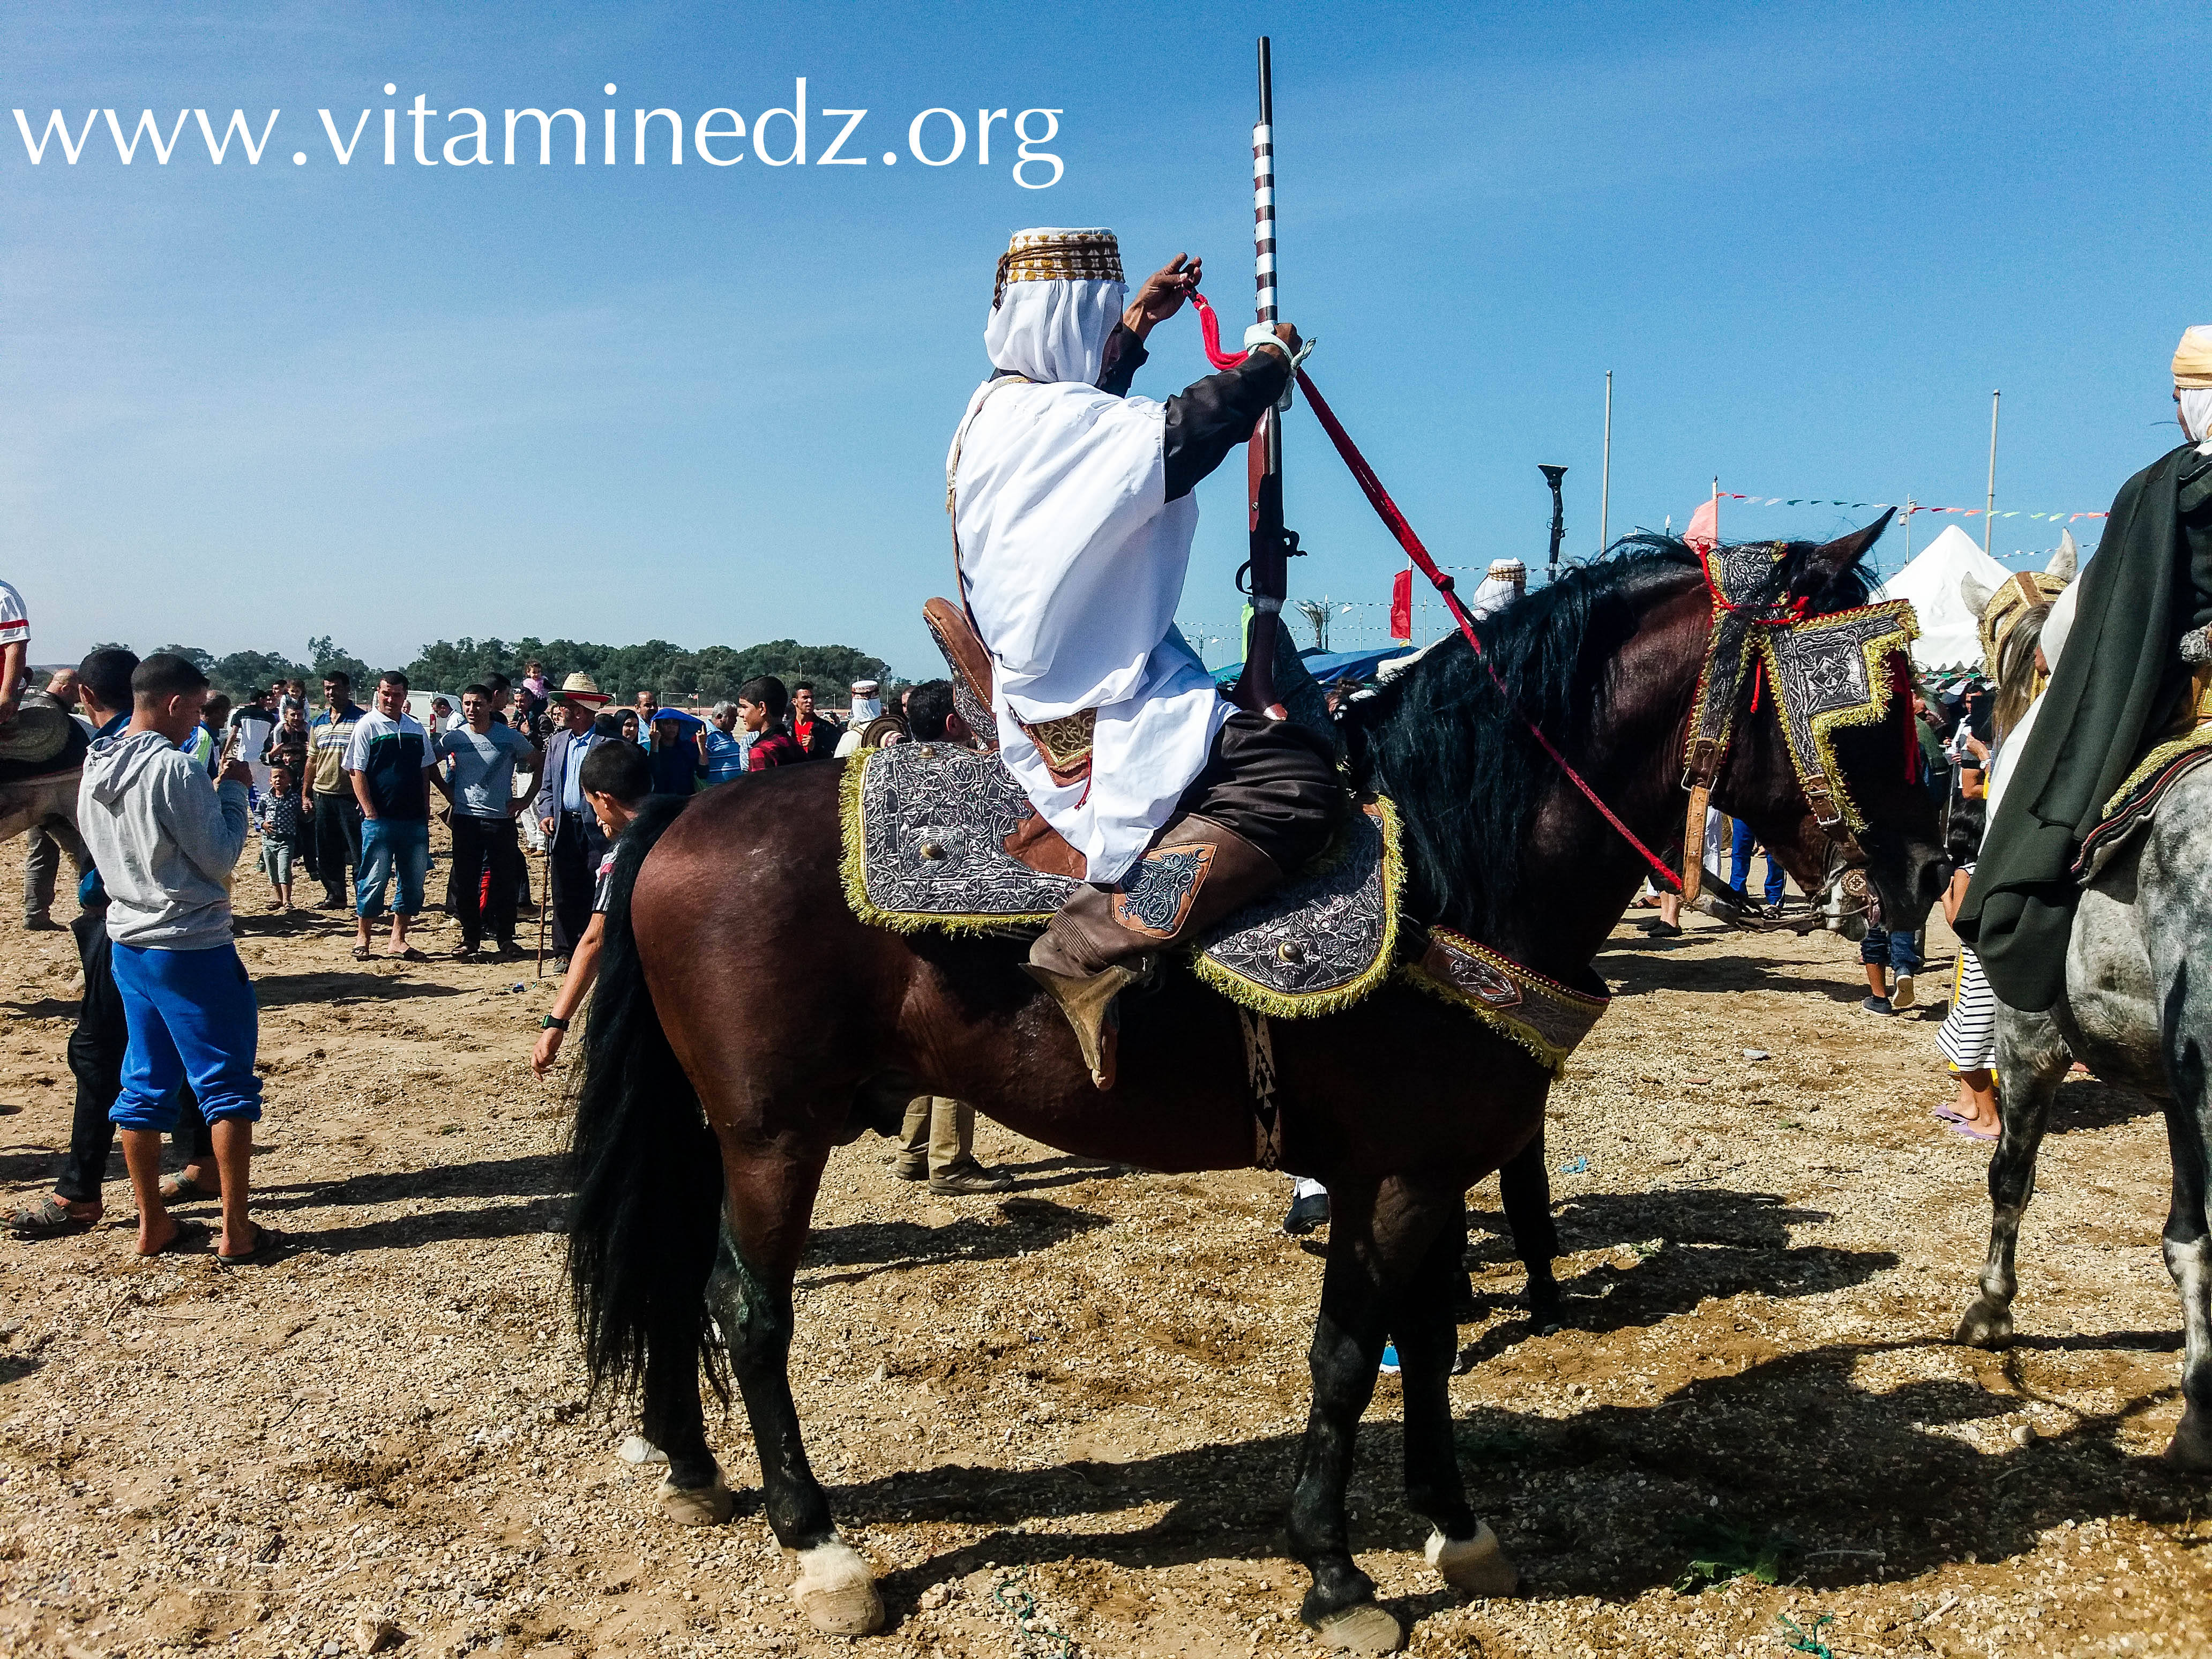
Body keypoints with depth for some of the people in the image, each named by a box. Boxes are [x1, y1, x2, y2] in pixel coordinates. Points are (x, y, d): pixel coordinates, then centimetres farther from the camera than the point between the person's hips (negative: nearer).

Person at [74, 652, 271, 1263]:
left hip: (128, 944, 8)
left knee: (145, 1085, 13)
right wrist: (232, 790, -2)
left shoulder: (95, 769, 7)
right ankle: (236, 1231, 4)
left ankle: (151, 1225, 20)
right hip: (192, 947, -8)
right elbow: (221, 857, -14)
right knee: (227, 1085, 1)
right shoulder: (174, 767, -18)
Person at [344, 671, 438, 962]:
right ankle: (362, 940, 13)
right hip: (380, 819, -5)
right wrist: (369, 812, -12)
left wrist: (425, 811, 10)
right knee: (375, 879, -2)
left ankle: (398, 941, 16)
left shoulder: (416, 727, 12)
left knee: (414, 882, 6)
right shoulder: (367, 725, -1)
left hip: (414, 820, 5)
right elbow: (357, 772, -5)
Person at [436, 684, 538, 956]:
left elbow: (538, 765, 8)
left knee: (502, 879, 2)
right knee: (464, 879, 3)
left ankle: (505, 937, 13)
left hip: (501, 819, -2)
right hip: (465, 818, 2)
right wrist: (448, 792, 10)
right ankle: (470, 936, 14)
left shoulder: (510, 737, -3)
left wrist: (526, 799, 2)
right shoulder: (454, 737, 3)